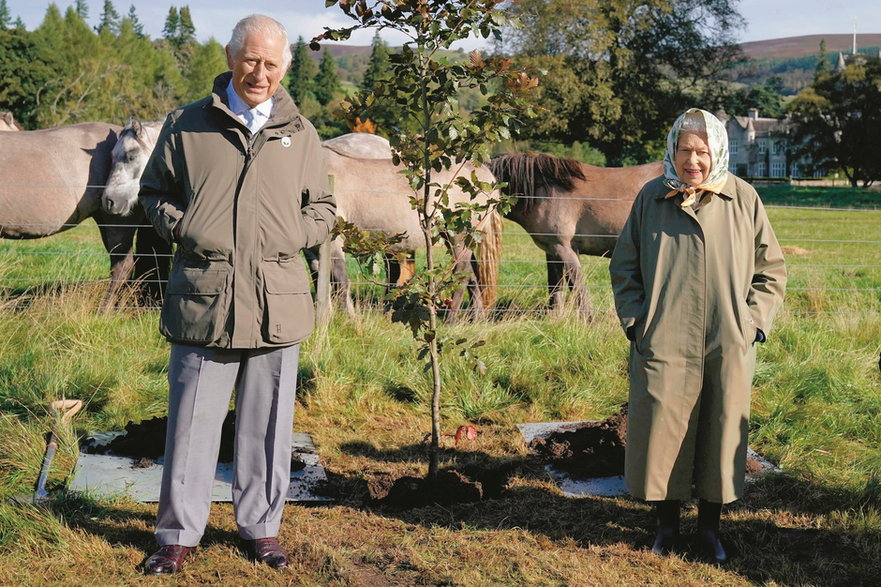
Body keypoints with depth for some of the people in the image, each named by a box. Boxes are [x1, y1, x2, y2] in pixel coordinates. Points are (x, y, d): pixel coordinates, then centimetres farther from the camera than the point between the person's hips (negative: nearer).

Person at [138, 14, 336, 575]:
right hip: (203, 297, -1)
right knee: (192, 421, 3)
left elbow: (324, 208, 19)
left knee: (267, 423, 9)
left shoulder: (300, 133, 12)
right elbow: (154, 191, 16)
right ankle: (179, 534, 15)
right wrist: (180, 228, -2)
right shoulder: (187, 124, 8)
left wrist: (294, 235, 0)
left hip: (277, 302, 1)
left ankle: (261, 527, 23)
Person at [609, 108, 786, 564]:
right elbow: (623, 267, 10)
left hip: (728, 347, 0)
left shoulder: (743, 199, 0)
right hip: (663, 344, 0)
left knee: (721, 434, 8)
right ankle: (667, 523, 23)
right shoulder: (651, 198, 1)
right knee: (662, 433, 5)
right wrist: (635, 321, 1)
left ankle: (710, 526, 24)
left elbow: (771, 269, 8)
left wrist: (753, 321, -2)